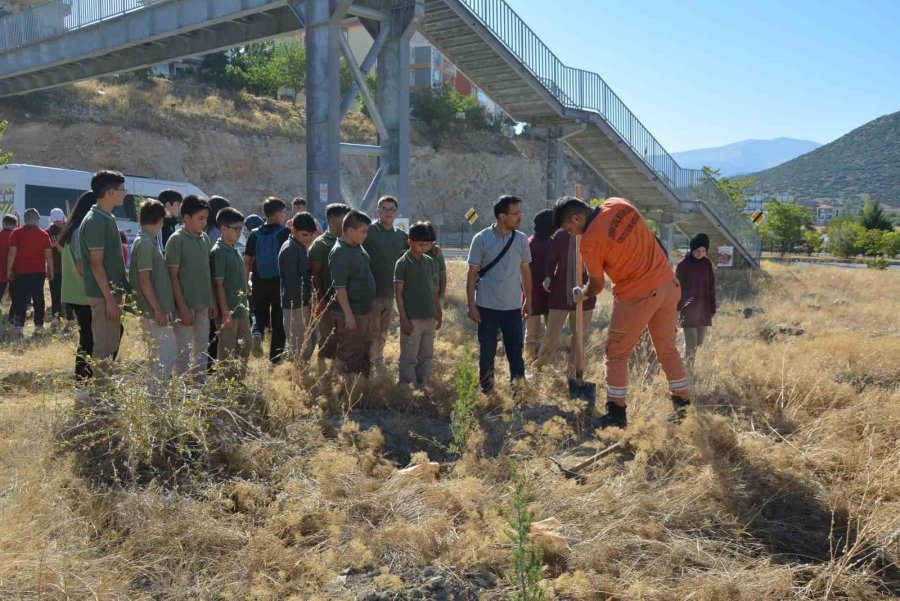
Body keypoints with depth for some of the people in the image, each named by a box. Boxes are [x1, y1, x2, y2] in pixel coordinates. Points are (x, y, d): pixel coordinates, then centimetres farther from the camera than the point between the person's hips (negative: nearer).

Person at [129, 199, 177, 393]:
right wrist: (158, 310, -19)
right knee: (166, 355, -6)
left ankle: (154, 394, 20)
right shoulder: (145, 244, -15)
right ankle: (156, 395, -2)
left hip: (157, 310, 10)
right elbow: (144, 280, -20)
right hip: (155, 311, -10)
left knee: (158, 355, 15)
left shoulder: (149, 242, 14)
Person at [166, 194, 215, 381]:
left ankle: (200, 383, 22)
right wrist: (182, 306, -17)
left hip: (203, 303, 7)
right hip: (186, 303, -7)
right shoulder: (177, 240, -11)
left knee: (202, 347, 13)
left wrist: (212, 301, 12)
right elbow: (173, 275, -13)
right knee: (183, 350, 1)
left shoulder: (205, 238, 9)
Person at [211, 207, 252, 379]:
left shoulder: (234, 250, 11)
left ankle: (238, 381, 27)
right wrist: (225, 313, -20)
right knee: (228, 351, 1)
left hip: (241, 309, 9)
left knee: (244, 347, 16)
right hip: (228, 311, -9)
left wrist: (245, 305, 17)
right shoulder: (218, 252, -15)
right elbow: (218, 284, -17)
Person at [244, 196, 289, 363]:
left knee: (260, 315, 18)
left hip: (259, 282, 3)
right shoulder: (285, 232, -6)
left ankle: (257, 334, -14)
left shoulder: (255, 234, 3)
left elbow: (247, 260, 4)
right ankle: (275, 358, 10)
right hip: (279, 281, -2)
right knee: (278, 320, 8)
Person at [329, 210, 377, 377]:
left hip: (366, 311, 9)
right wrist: (348, 314, -23)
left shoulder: (358, 247, 8)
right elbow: (339, 287, -22)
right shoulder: (339, 253, -19)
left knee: (366, 352, 18)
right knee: (350, 356, 0)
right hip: (351, 313, -9)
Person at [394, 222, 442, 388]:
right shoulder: (402, 263, -8)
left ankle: (423, 389, 22)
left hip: (429, 318, 6)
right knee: (409, 358, 0)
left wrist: (439, 314, 13)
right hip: (412, 319, -6)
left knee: (427, 356, 12)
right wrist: (404, 319, -14)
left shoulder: (430, 262, 9)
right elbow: (398, 293, -9)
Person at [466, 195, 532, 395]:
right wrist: (471, 305, -6)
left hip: (513, 307, 3)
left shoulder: (521, 240, 3)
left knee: (516, 351, 6)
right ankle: (486, 391, 18)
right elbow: (472, 273, -3)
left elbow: (525, 270, 12)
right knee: (486, 352, 6)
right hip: (487, 307, -2)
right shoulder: (481, 239, -6)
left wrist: (528, 300, 11)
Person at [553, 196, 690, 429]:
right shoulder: (618, 204, 1)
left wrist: (581, 295, 16)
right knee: (668, 348, 18)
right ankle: (683, 406, 23)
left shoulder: (590, 241, -16)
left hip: (636, 297, -7)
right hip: (668, 285, 7)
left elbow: (596, 285, -3)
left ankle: (616, 413, 12)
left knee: (616, 355, 8)